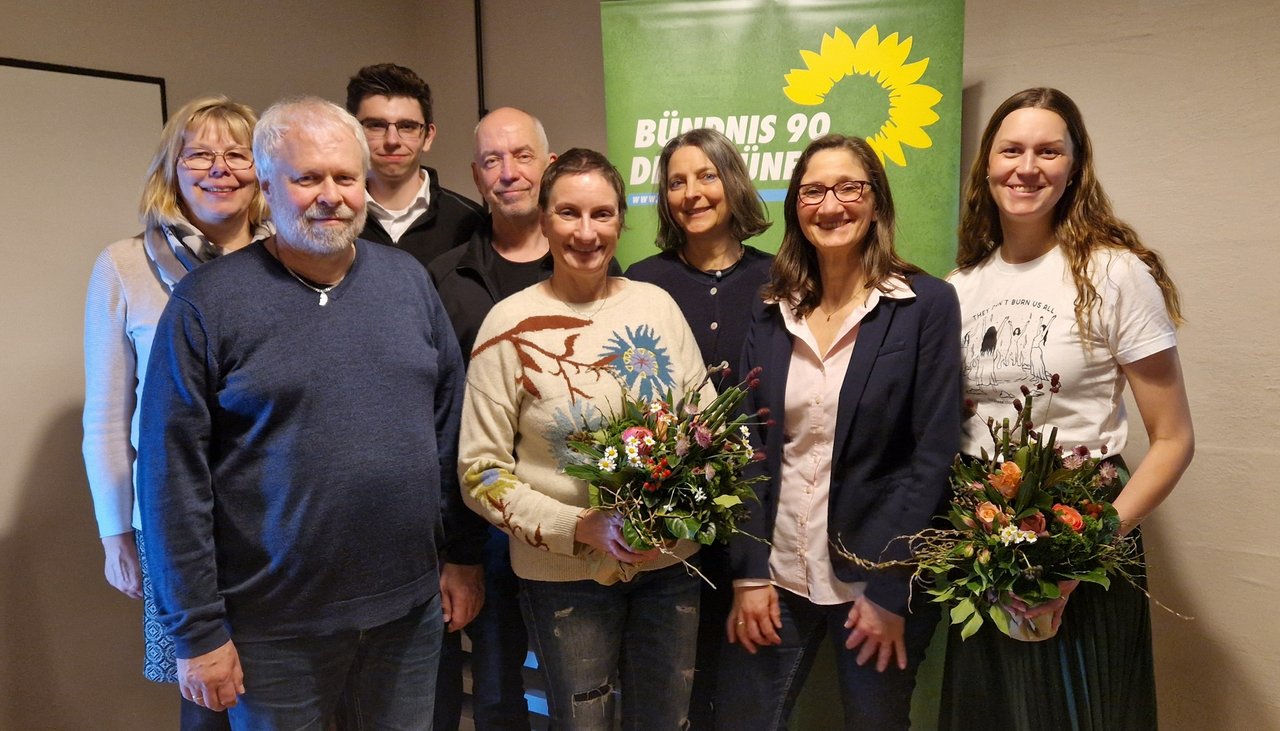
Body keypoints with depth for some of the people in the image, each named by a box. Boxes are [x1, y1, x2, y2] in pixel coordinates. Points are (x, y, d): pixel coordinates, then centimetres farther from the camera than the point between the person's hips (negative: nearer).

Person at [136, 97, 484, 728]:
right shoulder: (206, 303, -9)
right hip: (273, 627, -3)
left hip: (410, 606, 3)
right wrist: (196, 630, -8)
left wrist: (464, 556, 6)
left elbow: (450, 425, 6)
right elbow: (173, 475, -9)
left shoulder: (408, 280, 3)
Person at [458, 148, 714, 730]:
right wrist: (580, 527, -20)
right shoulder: (512, 324, -10)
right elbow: (480, 472, -9)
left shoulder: (656, 304, -1)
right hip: (565, 574, -3)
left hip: (671, 562, 3)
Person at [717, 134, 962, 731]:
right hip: (776, 574, 3)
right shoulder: (772, 315, 4)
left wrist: (889, 591, -13)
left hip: (881, 579, -3)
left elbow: (934, 453, -10)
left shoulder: (927, 305, -6)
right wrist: (749, 573, -3)